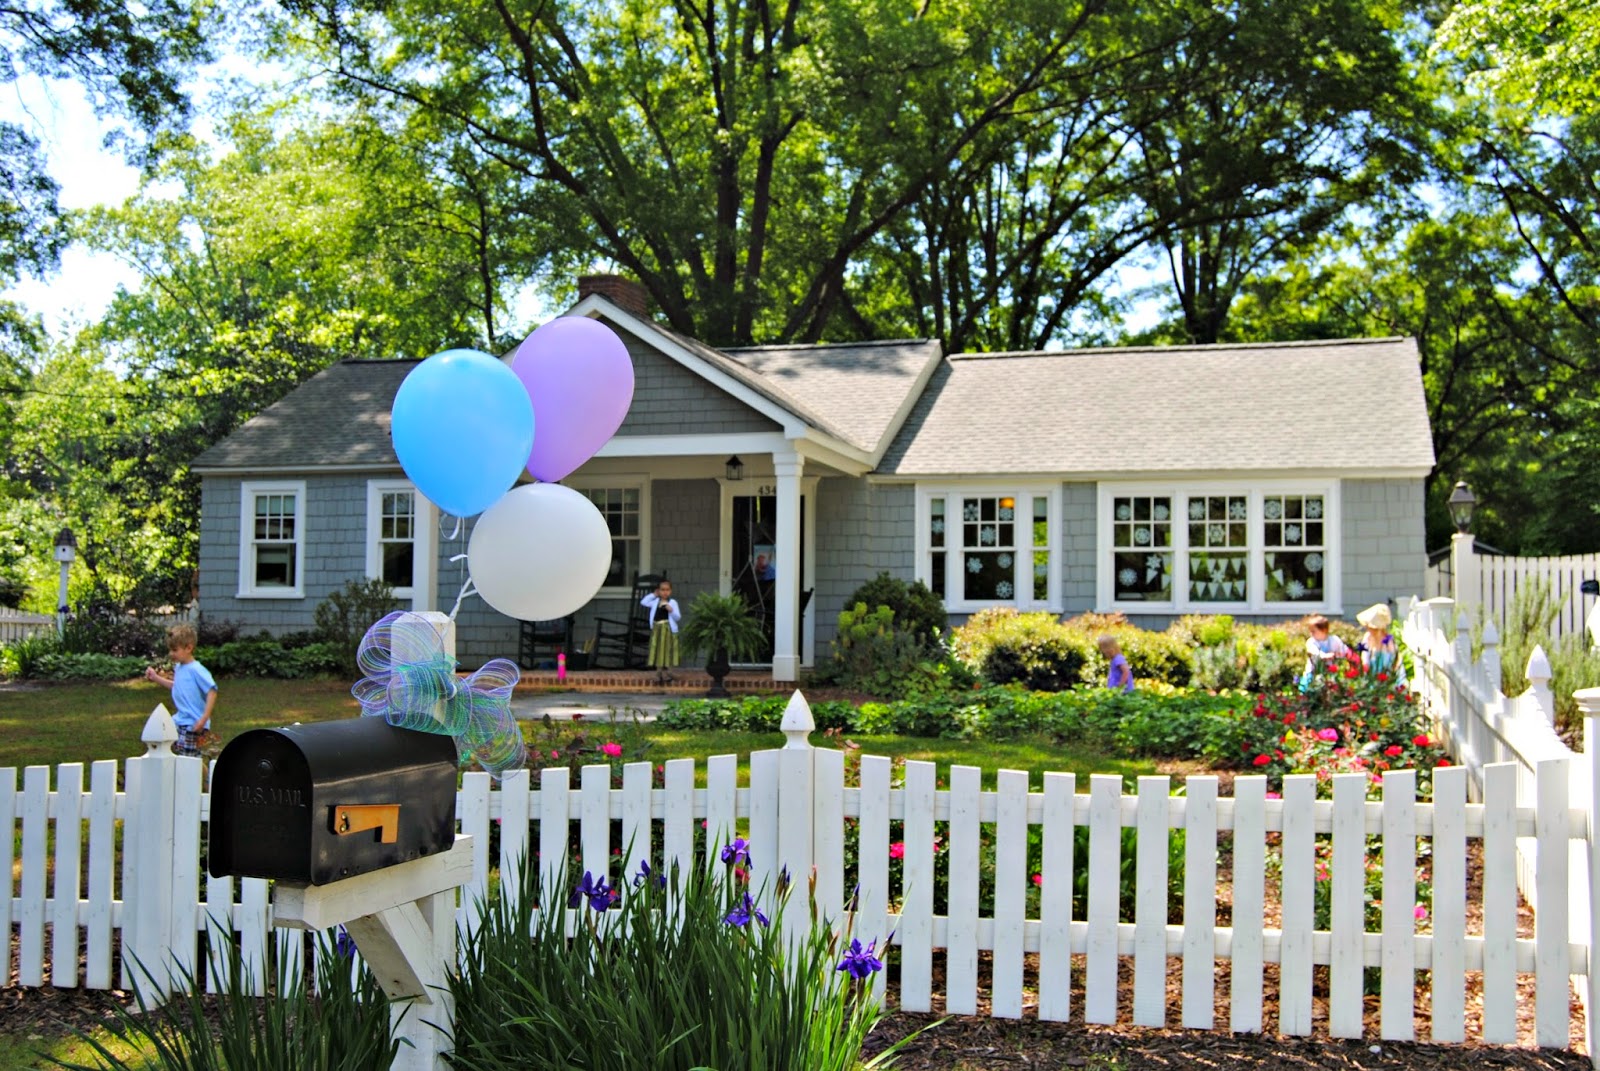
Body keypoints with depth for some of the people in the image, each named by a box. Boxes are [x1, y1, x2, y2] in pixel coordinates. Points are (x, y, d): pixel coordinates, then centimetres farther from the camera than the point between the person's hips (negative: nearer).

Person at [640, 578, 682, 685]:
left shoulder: (673, 602, -2)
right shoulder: (655, 602, 9)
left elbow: (678, 617, -5)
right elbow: (643, 602, 12)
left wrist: (671, 611, -24)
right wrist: (653, 595, 11)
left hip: (668, 629, -4)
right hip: (656, 629, 4)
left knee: (667, 651, 0)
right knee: (657, 652, 6)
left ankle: (667, 673, 6)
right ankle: (659, 673, 12)